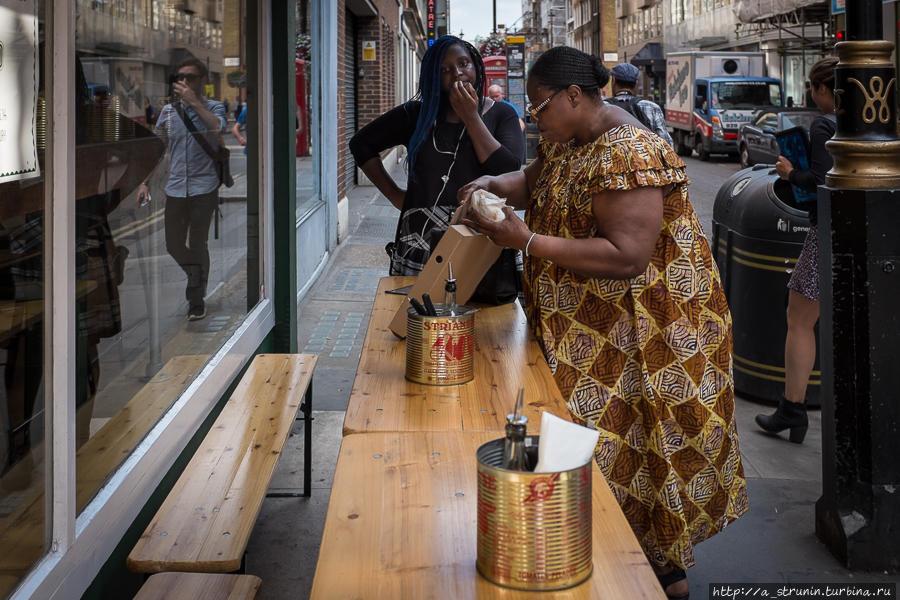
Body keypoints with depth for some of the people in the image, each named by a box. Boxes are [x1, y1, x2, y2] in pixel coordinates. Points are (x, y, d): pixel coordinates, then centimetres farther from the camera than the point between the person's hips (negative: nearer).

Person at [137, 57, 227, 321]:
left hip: (204, 187, -4)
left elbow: (217, 127, -23)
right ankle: (198, 277, 35)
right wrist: (145, 182, 9)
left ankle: (197, 301, 13)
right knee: (174, 245, 8)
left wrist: (193, 101, -19)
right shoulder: (168, 111, 11)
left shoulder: (213, 108, 1)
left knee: (197, 244, -1)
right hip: (175, 188, 4)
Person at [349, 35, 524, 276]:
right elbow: (361, 144, 18)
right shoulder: (417, 114, 9)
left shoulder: (502, 115, 6)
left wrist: (471, 117, -7)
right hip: (421, 243, 1)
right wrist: (394, 195, 10)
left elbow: (509, 172, -10)